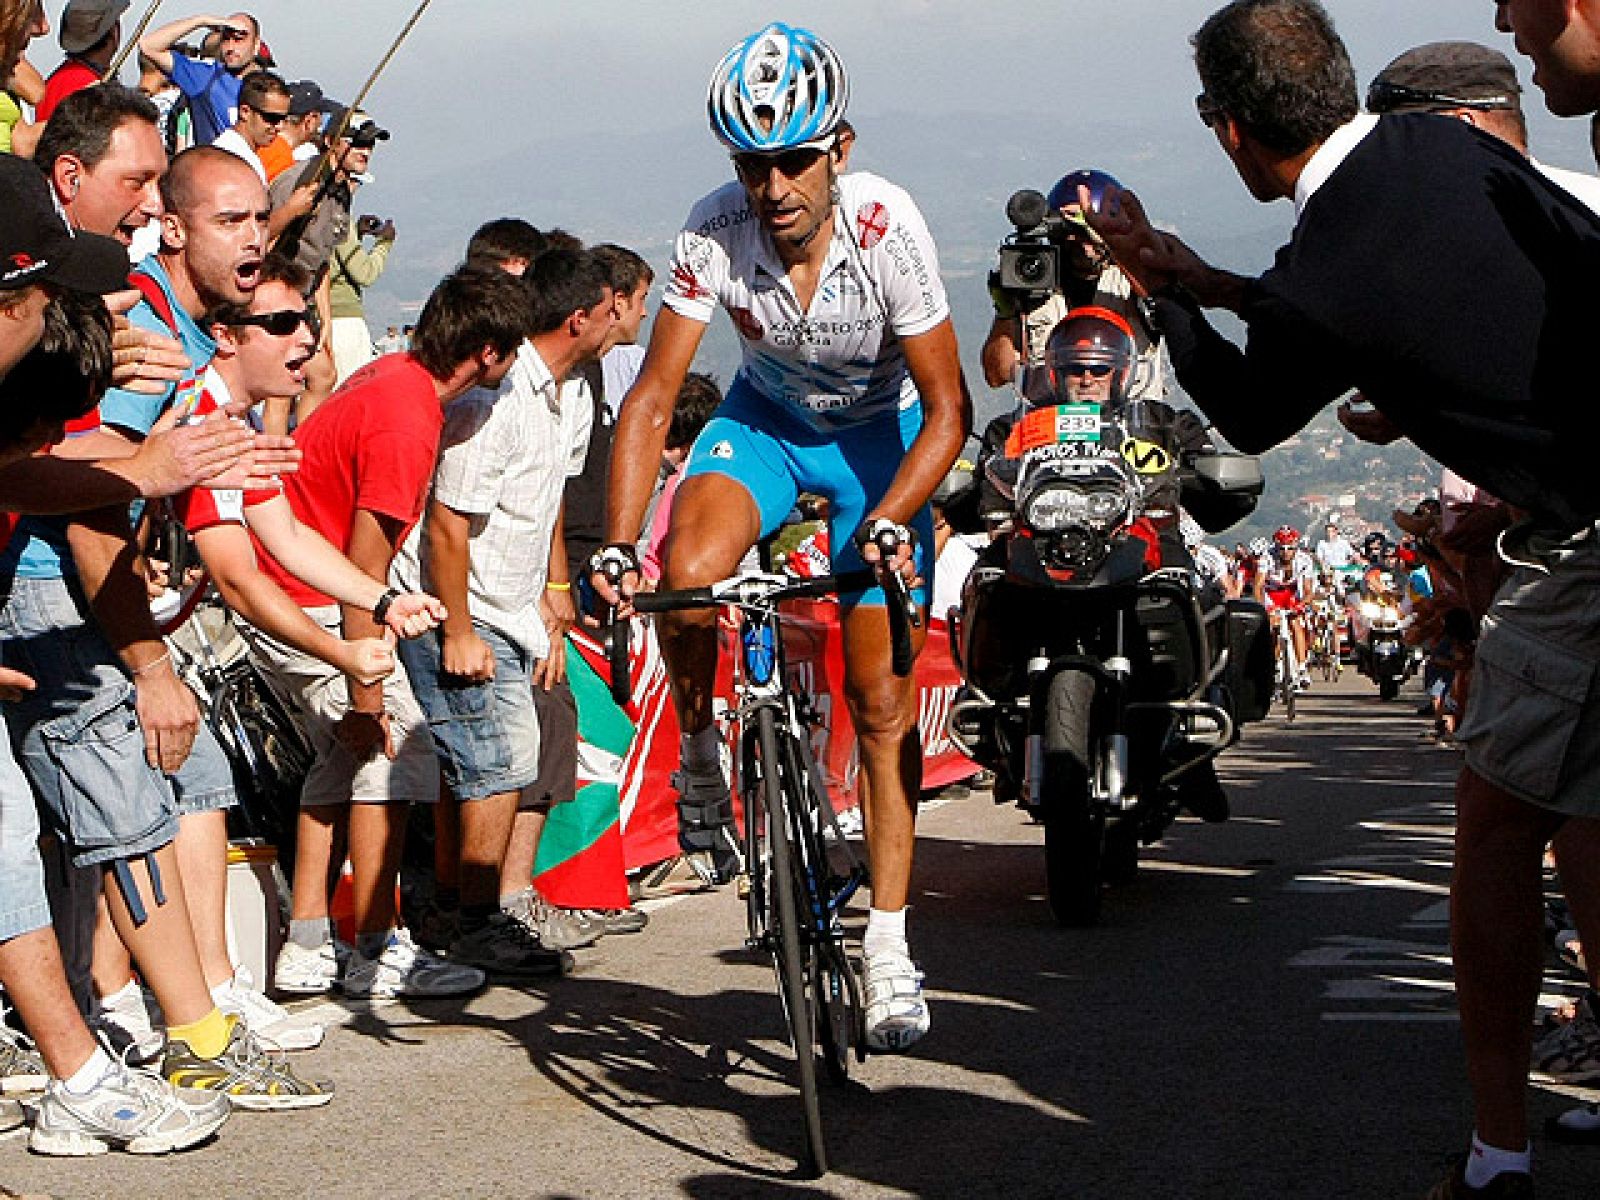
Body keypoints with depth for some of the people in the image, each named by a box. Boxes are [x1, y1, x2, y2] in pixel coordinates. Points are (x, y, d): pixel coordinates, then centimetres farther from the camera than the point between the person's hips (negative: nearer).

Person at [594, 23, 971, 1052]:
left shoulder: (886, 226, -29)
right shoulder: (715, 233, -25)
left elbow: (948, 408, -24)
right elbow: (652, 400, -21)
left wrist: (887, 521, -39)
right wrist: (618, 546, -33)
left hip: (880, 432, -1)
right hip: (767, 419, 1)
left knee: (881, 699, -3)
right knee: (689, 576, -30)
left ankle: (890, 942, 7)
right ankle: (702, 772, -1)